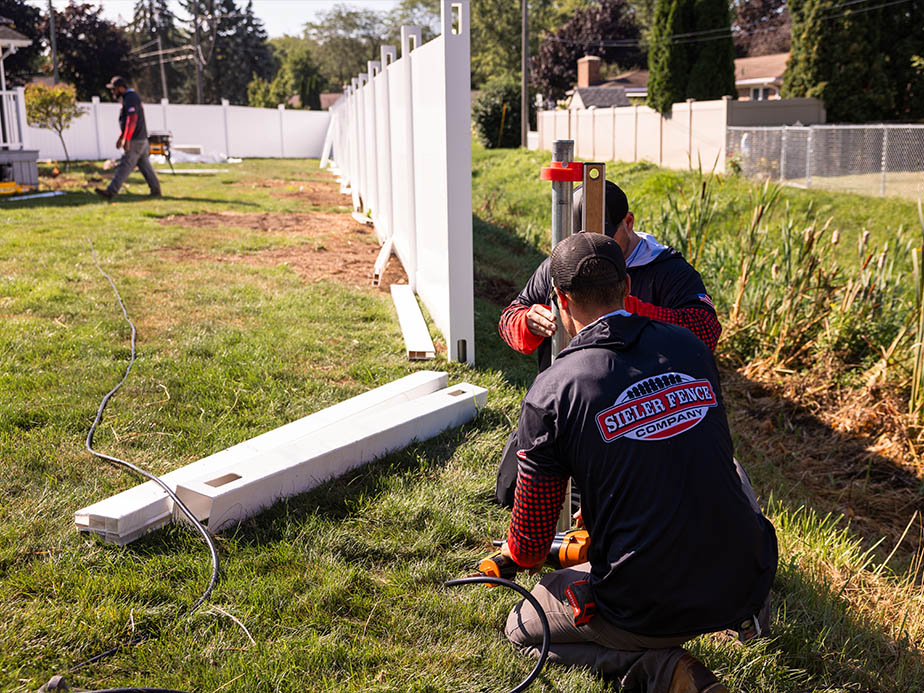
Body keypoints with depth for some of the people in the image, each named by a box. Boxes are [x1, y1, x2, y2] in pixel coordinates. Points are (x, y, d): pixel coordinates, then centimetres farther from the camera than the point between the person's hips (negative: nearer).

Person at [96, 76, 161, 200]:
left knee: (125, 165, -10)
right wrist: (121, 137, 27)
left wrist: (127, 140, -27)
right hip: (141, 139, 10)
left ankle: (111, 191, -11)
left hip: (135, 141, -10)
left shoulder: (130, 98, -15)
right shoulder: (130, 97, 18)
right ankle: (155, 191, 12)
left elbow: (132, 120, -25)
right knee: (145, 166, 10)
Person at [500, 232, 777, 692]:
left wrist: (516, 556, 22)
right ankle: (746, 612, 24)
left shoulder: (551, 393, -12)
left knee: (522, 628, 22)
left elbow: (529, 546, -4)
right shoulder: (691, 348, 3)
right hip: (748, 583, 6)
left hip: (648, 610, -5)